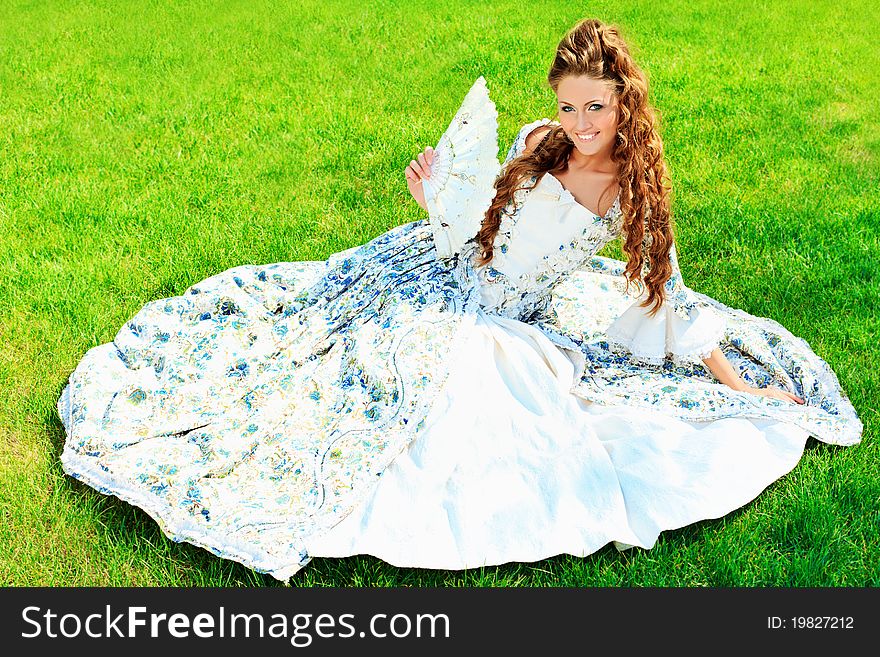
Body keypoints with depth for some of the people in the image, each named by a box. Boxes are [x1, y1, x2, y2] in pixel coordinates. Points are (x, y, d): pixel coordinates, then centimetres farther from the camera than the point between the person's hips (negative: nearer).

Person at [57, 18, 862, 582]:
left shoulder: (637, 188, -8)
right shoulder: (536, 145, -7)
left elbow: (667, 299, 0)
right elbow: (482, 228, 3)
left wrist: (739, 384, -1)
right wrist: (438, 204, -18)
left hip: (516, 325, -1)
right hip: (446, 275, 1)